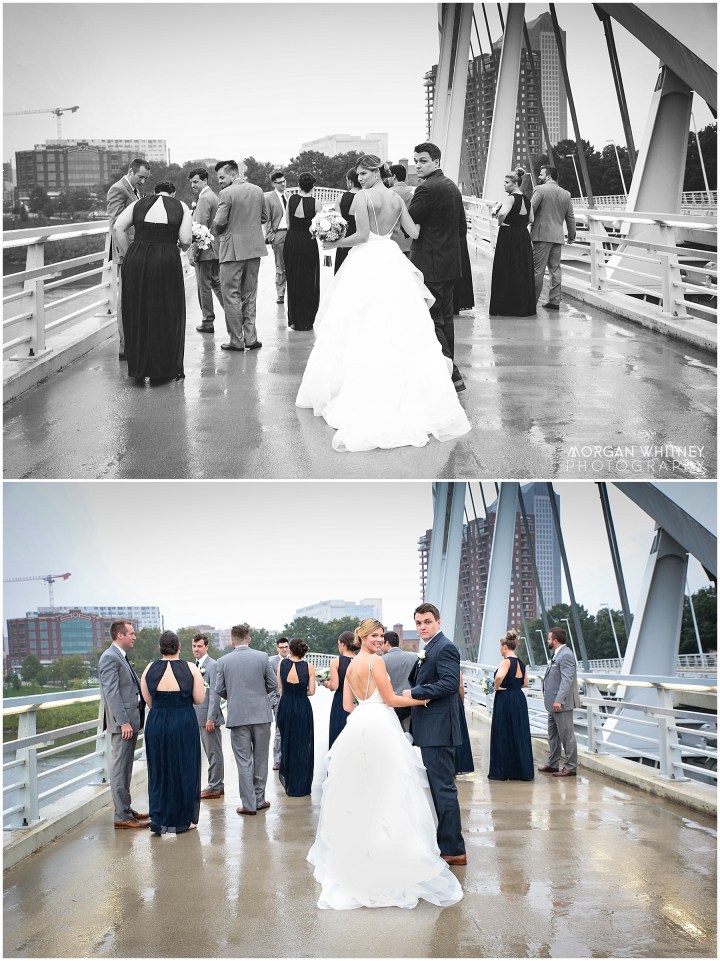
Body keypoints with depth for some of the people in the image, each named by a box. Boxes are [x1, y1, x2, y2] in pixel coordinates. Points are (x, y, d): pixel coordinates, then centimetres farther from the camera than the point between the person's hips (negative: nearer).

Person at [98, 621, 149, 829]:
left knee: (126, 767, 16)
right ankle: (122, 816, -6)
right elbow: (111, 693, -19)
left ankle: (125, 808, 25)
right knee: (120, 768, -7)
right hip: (122, 723, -10)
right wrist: (123, 722, -23)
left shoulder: (121, 657, 17)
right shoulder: (110, 658, -13)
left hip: (130, 720, 10)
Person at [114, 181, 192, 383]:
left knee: (137, 313, 12)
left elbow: (118, 227, 2)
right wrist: (181, 248, 19)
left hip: (136, 261, 2)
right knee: (165, 314, 10)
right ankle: (164, 369, 15)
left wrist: (127, 254, 7)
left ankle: (139, 368, 17)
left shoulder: (139, 204, 13)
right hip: (166, 262, -2)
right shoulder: (181, 207, 8)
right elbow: (185, 240, -3)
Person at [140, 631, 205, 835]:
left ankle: (160, 820, 14)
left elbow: (148, 701, 0)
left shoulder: (150, 669, -3)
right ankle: (182, 820, 16)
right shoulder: (190, 669, -7)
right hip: (184, 724, -1)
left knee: (159, 771, 12)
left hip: (156, 724, 2)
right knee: (184, 771, 11)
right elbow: (199, 699, -6)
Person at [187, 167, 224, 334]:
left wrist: (193, 253, -19)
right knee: (216, 282, 17)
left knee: (204, 287, -1)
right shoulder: (214, 196, 13)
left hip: (205, 250, -9)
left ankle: (208, 323, 5)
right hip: (216, 249, 9)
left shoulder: (204, 199, -17)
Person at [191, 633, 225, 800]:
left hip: (209, 717, -9)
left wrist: (211, 718, -20)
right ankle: (218, 785, 21)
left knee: (214, 753, -3)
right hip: (199, 717, 9)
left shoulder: (213, 665, -12)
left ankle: (214, 788, 0)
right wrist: (194, 715, 15)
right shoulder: (196, 665, 15)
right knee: (211, 753, 14)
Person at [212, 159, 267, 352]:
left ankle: (237, 341, 3)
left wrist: (215, 230, 4)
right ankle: (250, 338, 14)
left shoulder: (226, 194, -14)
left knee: (231, 296, 2)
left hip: (233, 250, -6)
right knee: (250, 295, 14)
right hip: (254, 248, 6)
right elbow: (264, 217, 14)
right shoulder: (257, 191, 6)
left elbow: (219, 222, -17)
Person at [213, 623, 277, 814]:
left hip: (237, 716, -1)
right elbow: (273, 684, 2)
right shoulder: (262, 657, -4)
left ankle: (249, 804, 4)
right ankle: (259, 800, 19)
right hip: (261, 714, 1)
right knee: (260, 758, 13)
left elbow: (219, 691, 0)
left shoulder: (223, 661, -4)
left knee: (244, 762, 3)